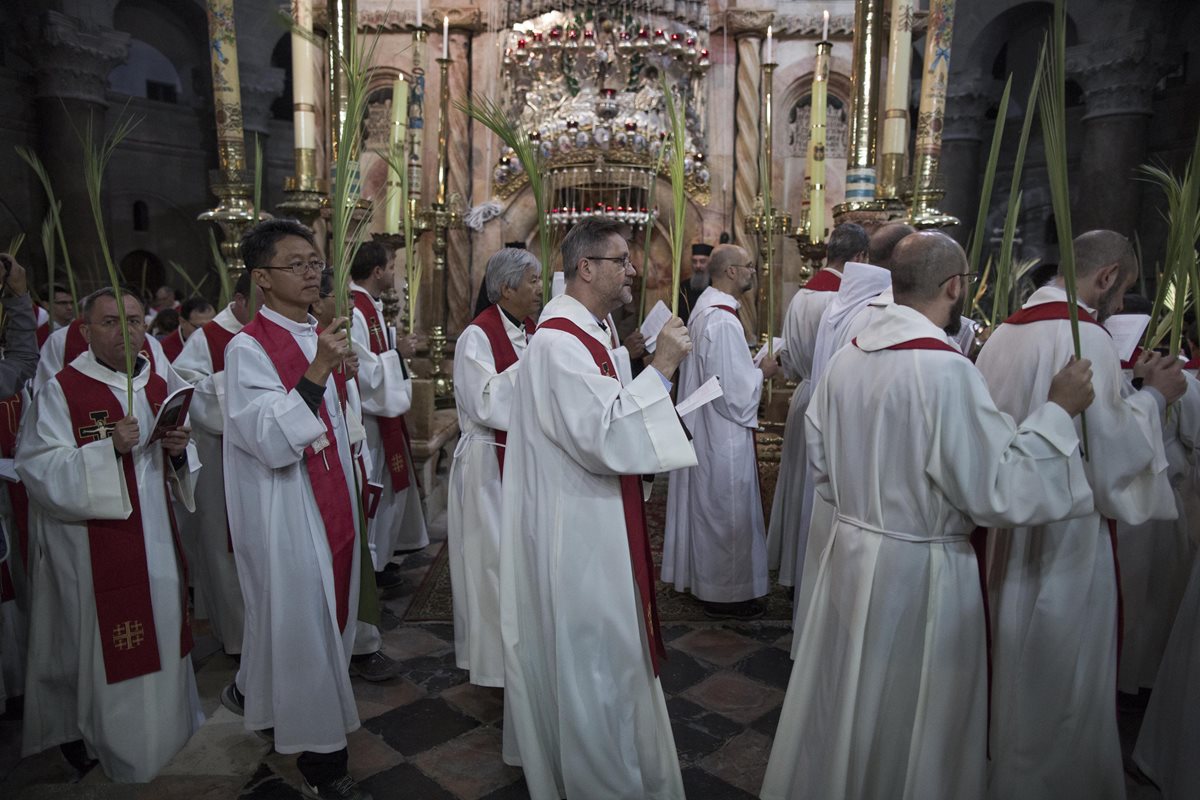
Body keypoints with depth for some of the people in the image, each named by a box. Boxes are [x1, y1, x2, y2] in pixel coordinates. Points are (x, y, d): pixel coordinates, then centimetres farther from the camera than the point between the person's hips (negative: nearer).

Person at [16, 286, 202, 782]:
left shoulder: (158, 387, 8)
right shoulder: (61, 391, -10)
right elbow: (41, 471, -17)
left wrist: (178, 450, -8)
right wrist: (110, 448, -28)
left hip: (155, 539, 6)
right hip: (93, 547, -6)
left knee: (161, 630, 15)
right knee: (102, 644, 4)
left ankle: (167, 724, 34)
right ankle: (99, 738, 25)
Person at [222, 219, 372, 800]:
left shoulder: (319, 336, 10)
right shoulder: (248, 349, -15)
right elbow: (272, 442, -26)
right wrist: (316, 372, -34)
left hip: (330, 503, 8)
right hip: (285, 513, -8)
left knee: (328, 614, 17)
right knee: (301, 622, 2)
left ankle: (256, 696, 42)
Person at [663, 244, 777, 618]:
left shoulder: (704, 307, 6)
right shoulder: (722, 321, -25)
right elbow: (736, 390, -25)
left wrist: (751, 364, 10)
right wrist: (762, 372, -9)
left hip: (705, 426, 10)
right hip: (724, 433, -10)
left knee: (708, 505, 20)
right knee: (727, 511, 4)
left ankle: (704, 578, 35)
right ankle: (725, 594, 19)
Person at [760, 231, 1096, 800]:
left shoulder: (847, 358, 0)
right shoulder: (947, 369, -22)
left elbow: (821, 464, 8)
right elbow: (999, 491, -20)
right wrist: (1058, 410, -11)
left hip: (850, 553, 7)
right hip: (922, 568, -6)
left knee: (844, 706, 23)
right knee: (913, 725, 15)